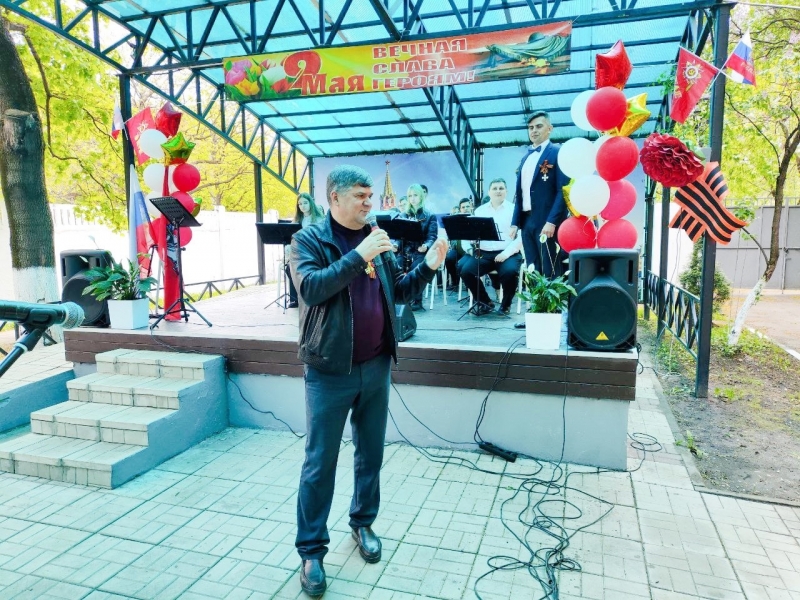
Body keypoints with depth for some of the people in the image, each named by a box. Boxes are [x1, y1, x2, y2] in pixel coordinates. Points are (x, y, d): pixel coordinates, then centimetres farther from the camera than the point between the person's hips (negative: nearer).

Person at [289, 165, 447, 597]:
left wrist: (428, 267, -4)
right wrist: (358, 256, -27)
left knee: (371, 454, 17)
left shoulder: (376, 239, 6)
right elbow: (310, 287, -23)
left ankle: (363, 523, 37)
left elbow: (399, 291, 11)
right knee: (319, 462, 5)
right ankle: (311, 549, 20)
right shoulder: (309, 239, -7)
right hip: (330, 371, -4)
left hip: (376, 366, 5)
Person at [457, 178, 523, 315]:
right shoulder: (479, 210, 15)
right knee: (465, 271, -21)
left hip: (507, 254, -3)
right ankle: (485, 302, 2)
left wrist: (506, 253, -17)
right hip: (483, 253, 3)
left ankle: (506, 304, -2)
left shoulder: (514, 209, 5)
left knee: (510, 272, -33)